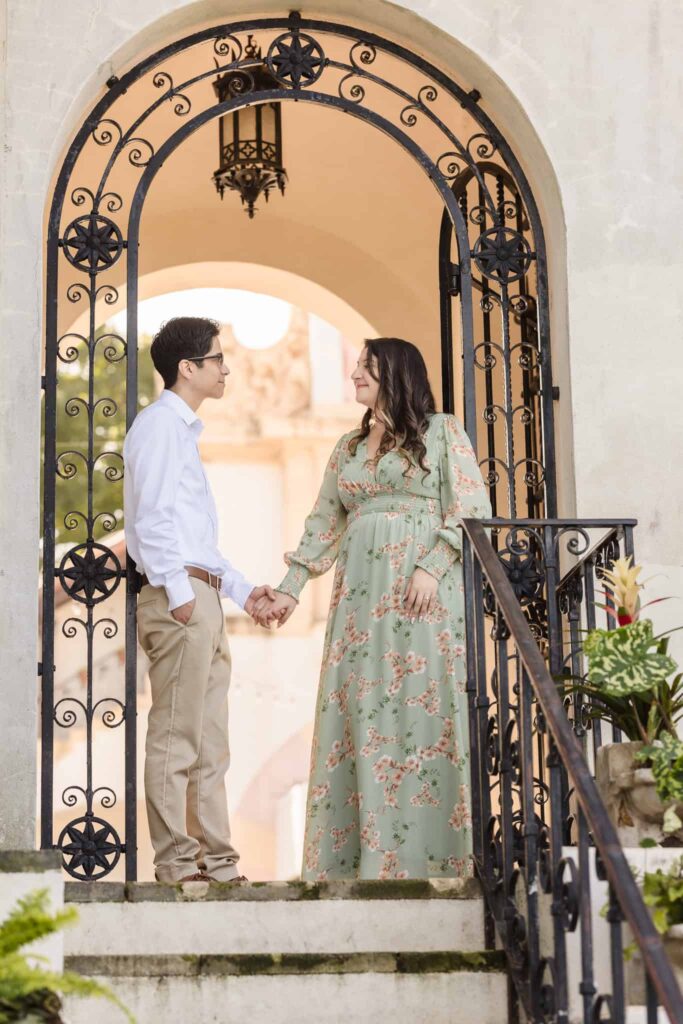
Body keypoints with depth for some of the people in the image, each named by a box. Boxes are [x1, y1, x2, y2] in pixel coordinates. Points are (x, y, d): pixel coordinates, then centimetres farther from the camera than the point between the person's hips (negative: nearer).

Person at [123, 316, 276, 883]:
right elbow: (152, 514, -15)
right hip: (180, 597, -10)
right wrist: (179, 591, -20)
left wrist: (241, 590, 22)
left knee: (210, 745, 10)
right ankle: (176, 864, -7)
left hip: (204, 599, 10)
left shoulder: (184, 430, 24)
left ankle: (216, 861, 13)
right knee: (176, 739, -8)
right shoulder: (160, 424, -6)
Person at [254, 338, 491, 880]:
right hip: (361, 592, 5)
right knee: (363, 713, -1)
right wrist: (291, 588, 11)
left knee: (421, 707, -8)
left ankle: (429, 853, -6)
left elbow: (471, 508, -4)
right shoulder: (348, 447, 21)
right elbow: (324, 525, 20)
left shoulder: (442, 431, 4)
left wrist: (431, 567, -15)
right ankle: (370, 854, -1)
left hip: (424, 589, -5)